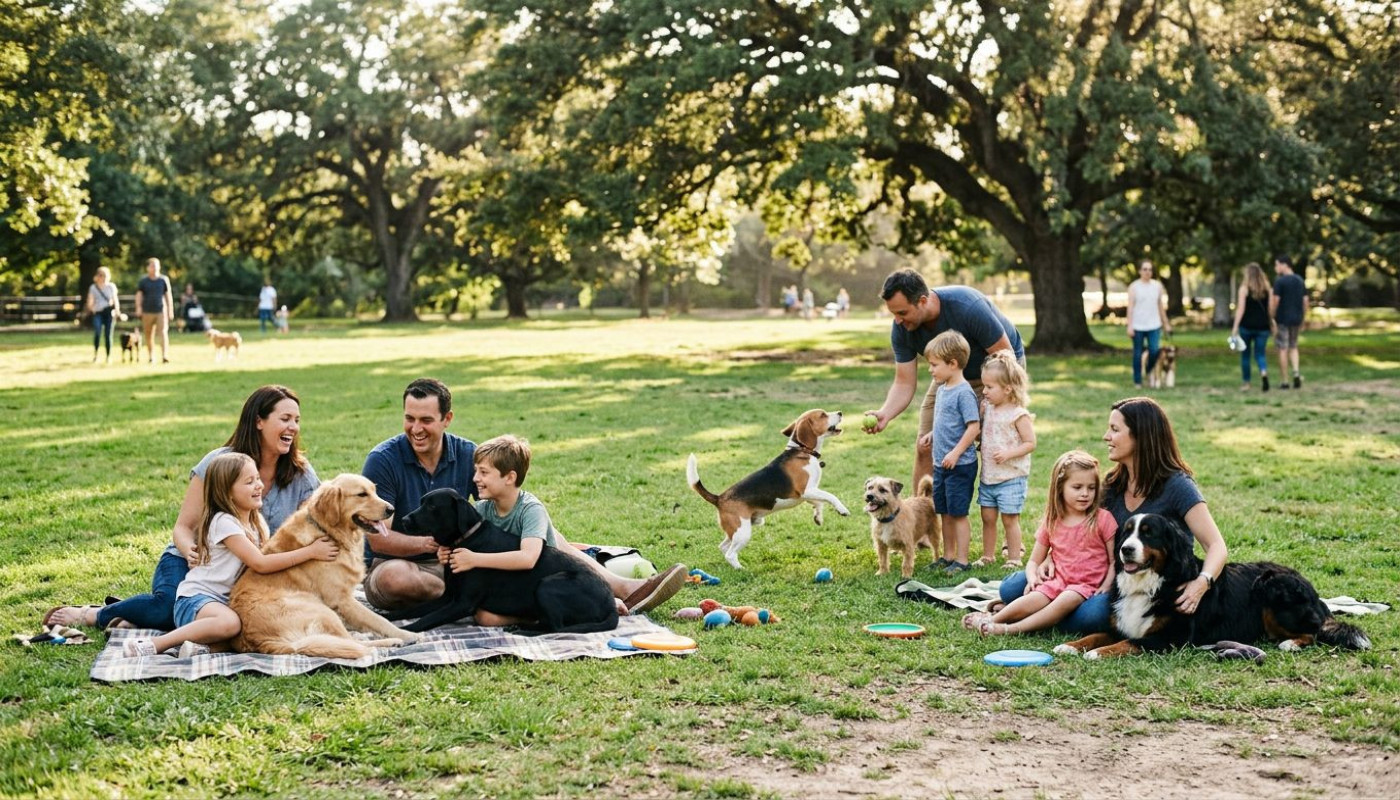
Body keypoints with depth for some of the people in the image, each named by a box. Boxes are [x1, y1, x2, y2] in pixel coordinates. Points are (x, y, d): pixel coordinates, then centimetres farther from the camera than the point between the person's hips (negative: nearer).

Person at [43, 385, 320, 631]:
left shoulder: (300, 474, -2)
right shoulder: (218, 464, -10)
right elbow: (183, 526, -8)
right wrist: (190, 550, -30)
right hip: (192, 562, -2)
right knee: (171, 601, -35)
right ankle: (89, 614, -6)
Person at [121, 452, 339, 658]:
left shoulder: (257, 522, 12)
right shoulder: (224, 522, -15)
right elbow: (260, 564, -20)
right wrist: (310, 552, -19)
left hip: (227, 602, 8)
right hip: (194, 599, -8)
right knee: (229, 623, -40)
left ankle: (202, 646, -21)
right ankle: (153, 645, -27)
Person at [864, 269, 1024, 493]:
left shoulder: (968, 307, -37)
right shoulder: (901, 328, -22)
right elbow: (904, 383, -18)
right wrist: (884, 414, -36)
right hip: (953, 374, 5)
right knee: (925, 446, -2)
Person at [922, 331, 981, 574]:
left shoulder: (963, 392, -17)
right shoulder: (942, 389, 10)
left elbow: (974, 427, -21)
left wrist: (955, 453, -22)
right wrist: (932, 434, 13)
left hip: (960, 465, -9)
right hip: (941, 463, 9)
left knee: (958, 513, -2)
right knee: (945, 513, 15)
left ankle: (961, 560, 5)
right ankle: (948, 556, 24)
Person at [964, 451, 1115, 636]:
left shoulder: (1103, 519, 0)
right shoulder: (1052, 523, 10)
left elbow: (1115, 560, 0)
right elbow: (1033, 561, 14)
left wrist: (1106, 587, -14)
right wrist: (1032, 577, -7)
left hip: (1087, 586, -4)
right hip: (1058, 581, 4)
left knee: (1067, 600, -36)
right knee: (1034, 598, -29)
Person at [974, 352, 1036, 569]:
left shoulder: (1018, 415, -14)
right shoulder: (987, 407, 6)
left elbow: (1031, 443, -14)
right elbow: (979, 430, 21)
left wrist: (1009, 453, -24)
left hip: (1012, 477, -7)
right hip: (988, 476, 7)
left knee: (1010, 519, 0)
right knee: (988, 517, 12)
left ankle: (1014, 559, 10)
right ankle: (987, 556, 24)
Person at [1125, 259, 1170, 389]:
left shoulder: (1157, 285, 8)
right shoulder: (1134, 287, -2)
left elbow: (1161, 305, 13)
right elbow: (1130, 307, -6)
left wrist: (1166, 323, 13)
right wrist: (1129, 326, -13)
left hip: (1154, 325, 2)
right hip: (1138, 326, -2)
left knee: (1154, 351, -10)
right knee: (1138, 354, 3)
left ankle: (1150, 372, 19)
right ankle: (1137, 381, 13)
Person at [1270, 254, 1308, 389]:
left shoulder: (1280, 281, -11)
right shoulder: (1300, 280, 8)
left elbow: (1275, 302, -15)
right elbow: (1305, 301, 8)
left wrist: (1271, 319, -7)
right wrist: (1303, 321, 15)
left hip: (1282, 319, -5)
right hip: (1296, 319, 5)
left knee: (1283, 349, 1)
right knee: (1293, 347, 17)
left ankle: (1284, 380, 3)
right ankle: (1296, 372, -3)